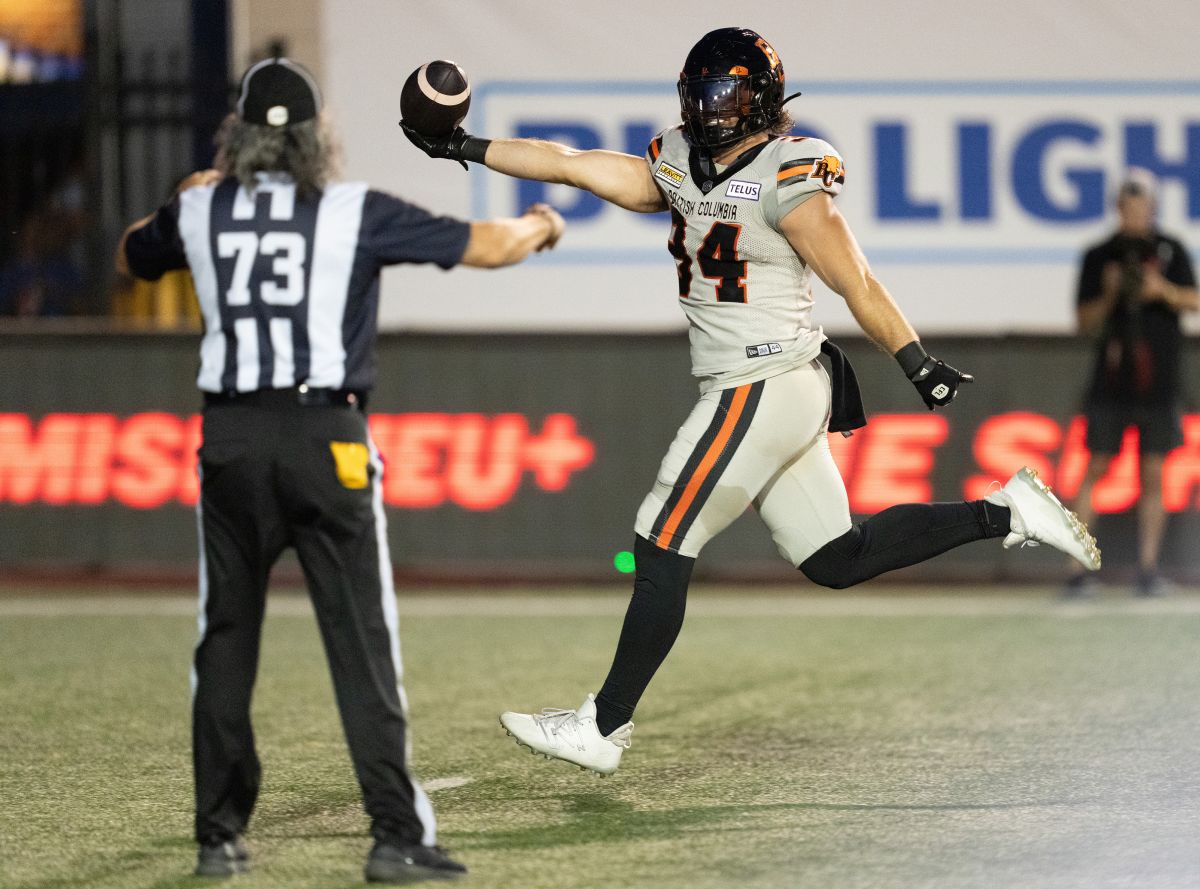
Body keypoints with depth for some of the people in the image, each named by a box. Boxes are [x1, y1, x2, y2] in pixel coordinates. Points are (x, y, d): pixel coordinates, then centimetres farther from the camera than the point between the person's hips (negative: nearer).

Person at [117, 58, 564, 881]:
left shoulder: (200, 211, 7)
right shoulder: (357, 212, -1)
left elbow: (132, 256, 29)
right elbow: (487, 245, 1)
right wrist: (539, 225, 23)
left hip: (230, 440, 3)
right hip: (327, 439, -3)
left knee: (225, 640, 10)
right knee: (361, 643, -2)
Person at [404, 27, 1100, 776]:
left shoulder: (788, 180, -13)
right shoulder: (682, 166, 11)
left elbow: (857, 284, -12)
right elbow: (572, 166, 14)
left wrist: (920, 366, -10)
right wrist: (468, 149, 11)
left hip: (763, 390, -9)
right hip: (772, 397, 9)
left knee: (661, 551, -4)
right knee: (837, 560, 11)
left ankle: (604, 729, 2)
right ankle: (1005, 513, 14)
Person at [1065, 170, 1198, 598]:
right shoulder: (1098, 257, 7)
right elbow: (1085, 322, 6)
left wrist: (1164, 290, -18)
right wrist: (1108, 296, -12)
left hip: (1159, 381, 0)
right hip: (1112, 377, 0)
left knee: (1152, 474, 1)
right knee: (1096, 467, -4)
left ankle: (1148, 566, 6)